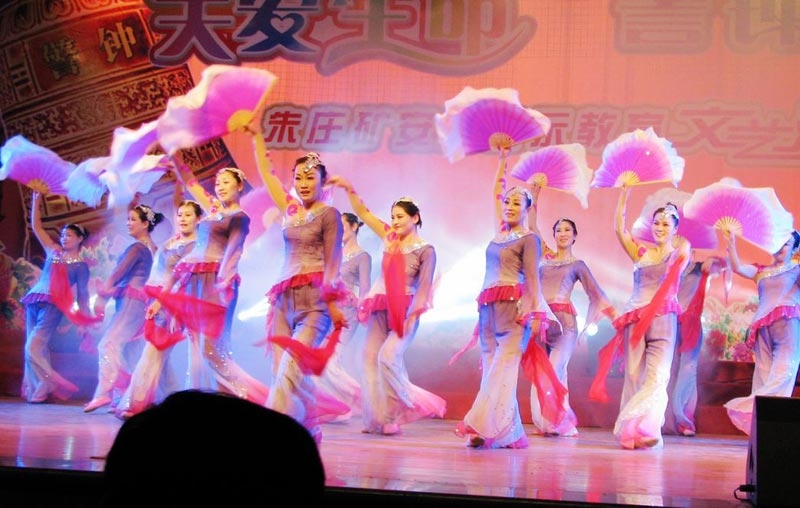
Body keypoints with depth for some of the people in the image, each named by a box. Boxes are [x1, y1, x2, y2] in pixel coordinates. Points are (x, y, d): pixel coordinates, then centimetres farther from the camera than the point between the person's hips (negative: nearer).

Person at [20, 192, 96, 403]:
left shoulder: (80, 265, 4)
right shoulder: (53, 251, 14)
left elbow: (82, 294, 6)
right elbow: (36, 226, 16)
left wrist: (83, 320, 1)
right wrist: (36, 199, 12)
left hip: (53, 305, -5)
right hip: (34, 301, 6)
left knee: (34, 348, -15)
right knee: (38, 349, 5)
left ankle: (45, 388, -6)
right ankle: (36, 389, 9)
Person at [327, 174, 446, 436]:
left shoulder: (425, 250, -3)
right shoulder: (390, 237, 11)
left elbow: (424, 287, -9)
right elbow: (364, 213, 12)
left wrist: (412, 316, -17)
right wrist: (349, 189, 1)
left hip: (404, 310, -6)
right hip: (380, 308, 6)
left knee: (388, 357, -19)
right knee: (370, 358, -1)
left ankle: (392, 416, -5)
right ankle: (376, 419, 2)